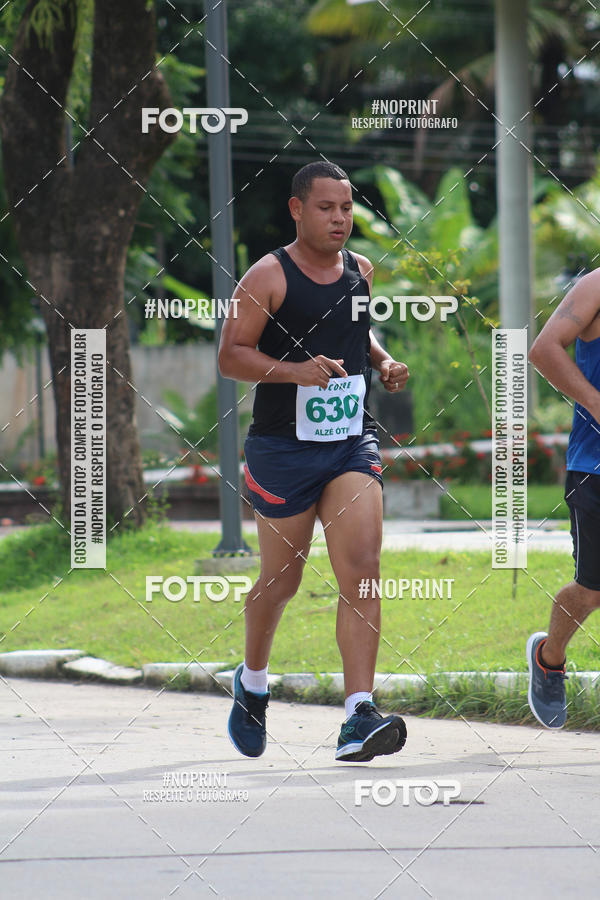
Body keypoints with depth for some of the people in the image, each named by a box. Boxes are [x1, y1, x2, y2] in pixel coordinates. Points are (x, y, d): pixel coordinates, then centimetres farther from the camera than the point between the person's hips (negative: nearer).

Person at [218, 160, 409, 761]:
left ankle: (359, 718, -19)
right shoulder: (268, 277, -8)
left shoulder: (360, 272, 10)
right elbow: (230, 356, -10)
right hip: (284, 446, -4)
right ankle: (251, 684, 38)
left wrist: (382, 363, 9)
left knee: (362, 571, -13)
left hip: (353, 443, 4)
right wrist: (296, 370, -24)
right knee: (281, 579, 9)